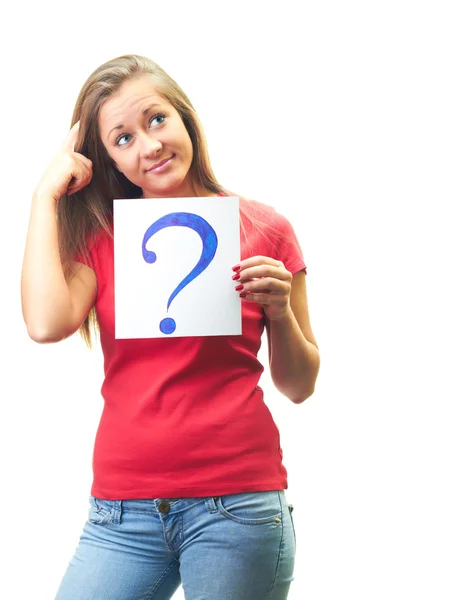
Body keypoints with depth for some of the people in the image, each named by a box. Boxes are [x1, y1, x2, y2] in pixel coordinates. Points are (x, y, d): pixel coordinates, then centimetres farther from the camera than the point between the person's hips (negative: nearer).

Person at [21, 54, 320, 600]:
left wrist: (279, 310, -11)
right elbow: (46, 324, -13)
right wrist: (47, 195, -3)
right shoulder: (98, 235, 9)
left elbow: (299, 386, 9)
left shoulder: (262, 228, 4)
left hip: (235, 504, -1)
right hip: (121, 509, 2)